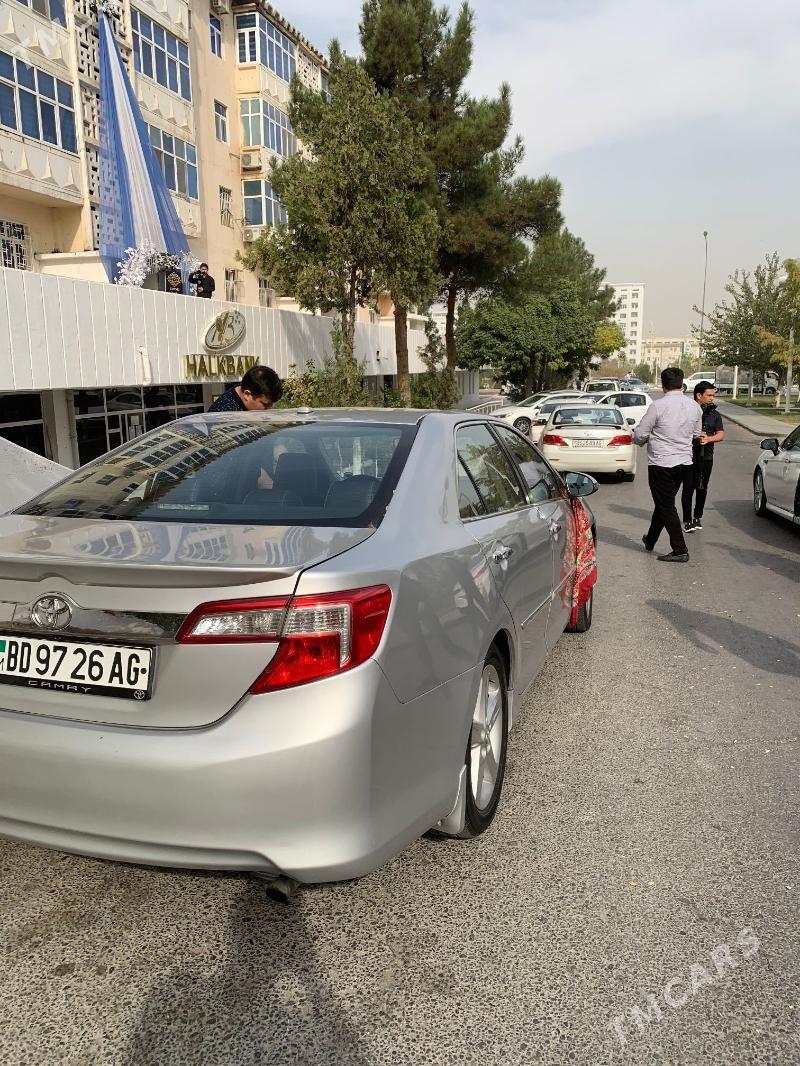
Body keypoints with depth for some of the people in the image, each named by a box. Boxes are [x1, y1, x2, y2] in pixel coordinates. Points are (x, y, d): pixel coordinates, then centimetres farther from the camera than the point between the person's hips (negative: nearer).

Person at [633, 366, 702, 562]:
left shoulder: (658, 406, -16)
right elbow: (697, 433, 16)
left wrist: (640, 441, 12)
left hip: (661, 463, -6)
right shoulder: (694, 406, 3)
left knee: (666, 506, 2)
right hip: (685, 462, 6)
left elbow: (640, 435, -10)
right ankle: (650, 540, 35)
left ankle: (680, 550, 0)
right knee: (663, 503, 20)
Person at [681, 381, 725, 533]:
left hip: (706, 457, 4)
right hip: (689, 456, -3)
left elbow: (721, 435, 2)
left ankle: (698, 517, 22)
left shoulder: (714, 414, 9)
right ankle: (687, 521, -1)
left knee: (702, 489, 9)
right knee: (688, 489, -5)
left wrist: (708, 438, -18)